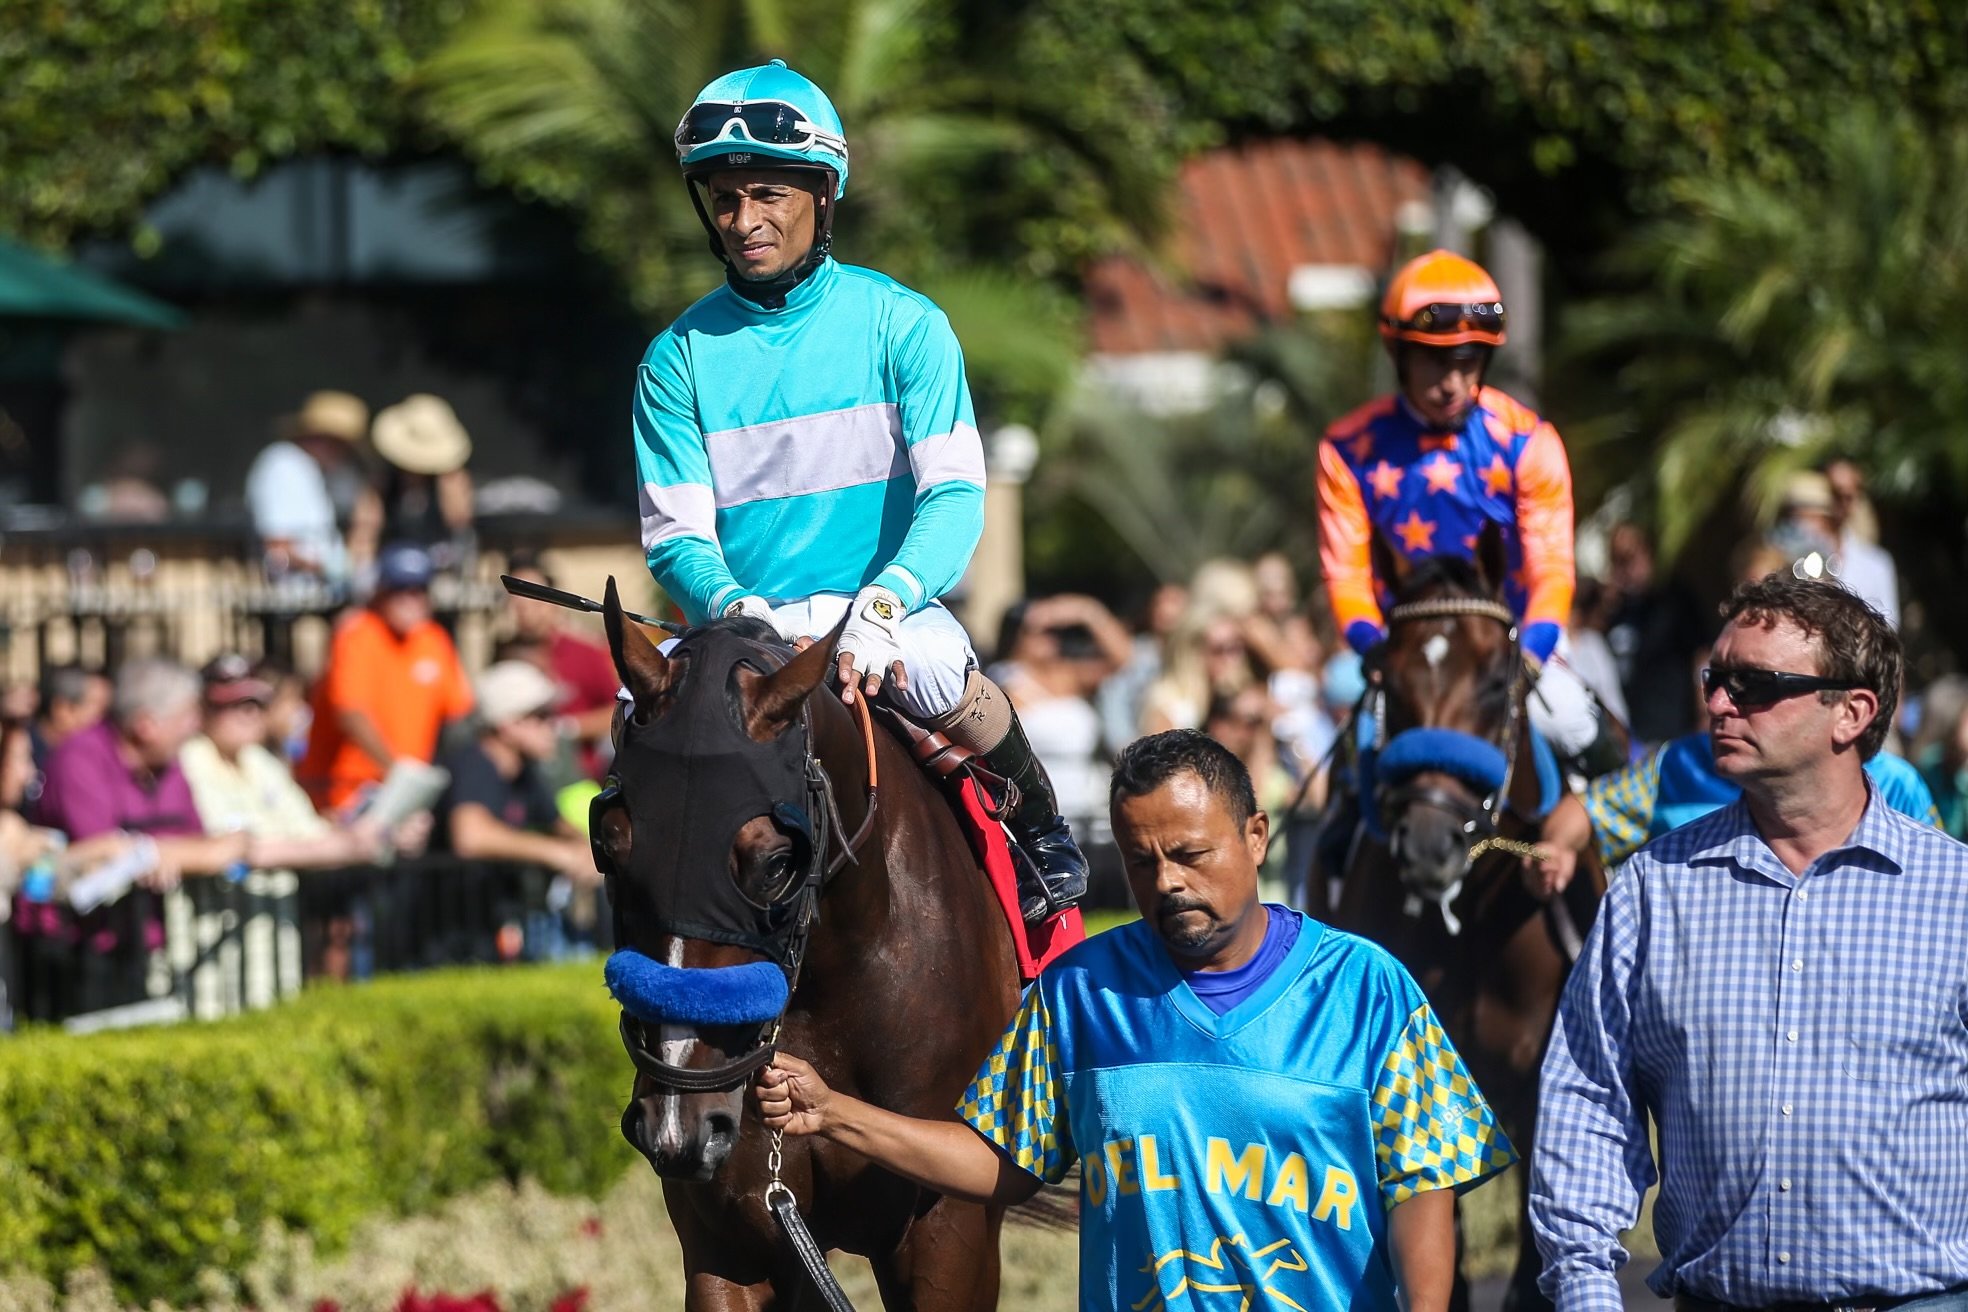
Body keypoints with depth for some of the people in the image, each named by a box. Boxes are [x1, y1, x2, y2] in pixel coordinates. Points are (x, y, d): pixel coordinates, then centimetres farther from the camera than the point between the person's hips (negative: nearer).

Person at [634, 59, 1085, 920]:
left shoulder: (902, 325, 1)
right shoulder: (679, 358, 6)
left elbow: (954, 495, -8)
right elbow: (676, 535, 1)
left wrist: (882, 605, -28)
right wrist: (736, 612, -23)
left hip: (889, 616, -1)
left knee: (934, 665, -34)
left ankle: (1039, 830, -5)